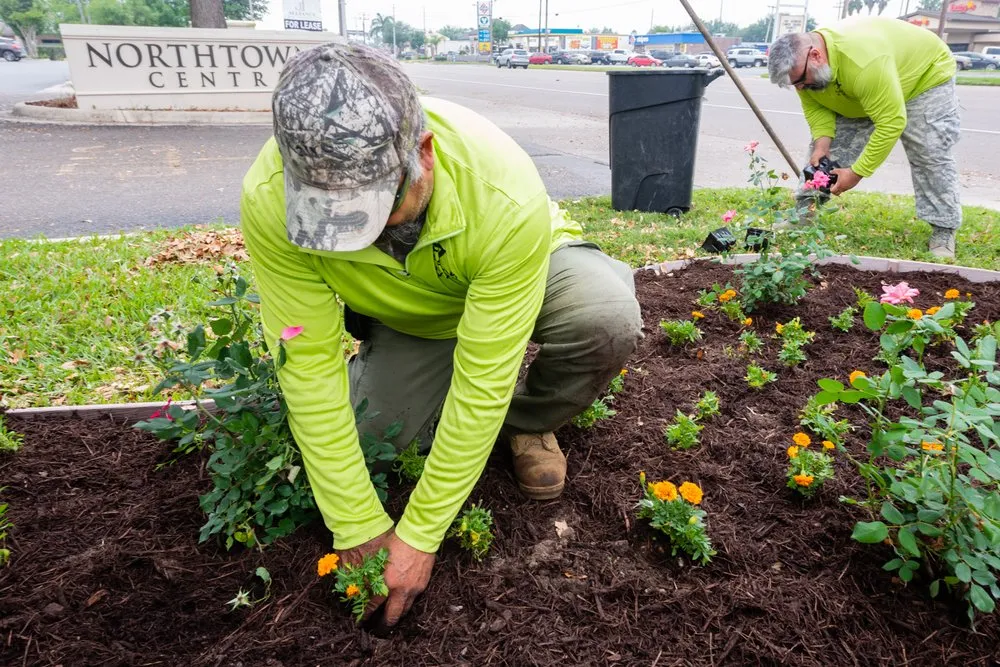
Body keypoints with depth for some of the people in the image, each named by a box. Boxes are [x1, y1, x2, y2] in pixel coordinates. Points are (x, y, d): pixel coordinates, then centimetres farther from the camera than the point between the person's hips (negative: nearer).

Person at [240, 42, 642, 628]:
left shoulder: (507, 195, -41)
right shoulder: (269, 199, -33)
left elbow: (482, 381, -35)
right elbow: (310, 365, -27)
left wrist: (420, 536, -27)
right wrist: (357, 529, -23)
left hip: (520, 270, -2)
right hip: (406, 317, 3)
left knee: (608, 319, -33)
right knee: (362, 446, -14)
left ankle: (528, 423, 0)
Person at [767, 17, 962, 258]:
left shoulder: (864, 61, -46)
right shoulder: (802, 63, -22)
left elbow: (891, 122, -41)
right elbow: (814, 107, -11)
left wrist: (857, 172, -38)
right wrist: (821, 144, -28)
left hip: (925, 74, -6)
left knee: (931, 155, -15)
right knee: (828, 149, -2)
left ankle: (944, 231, -6)